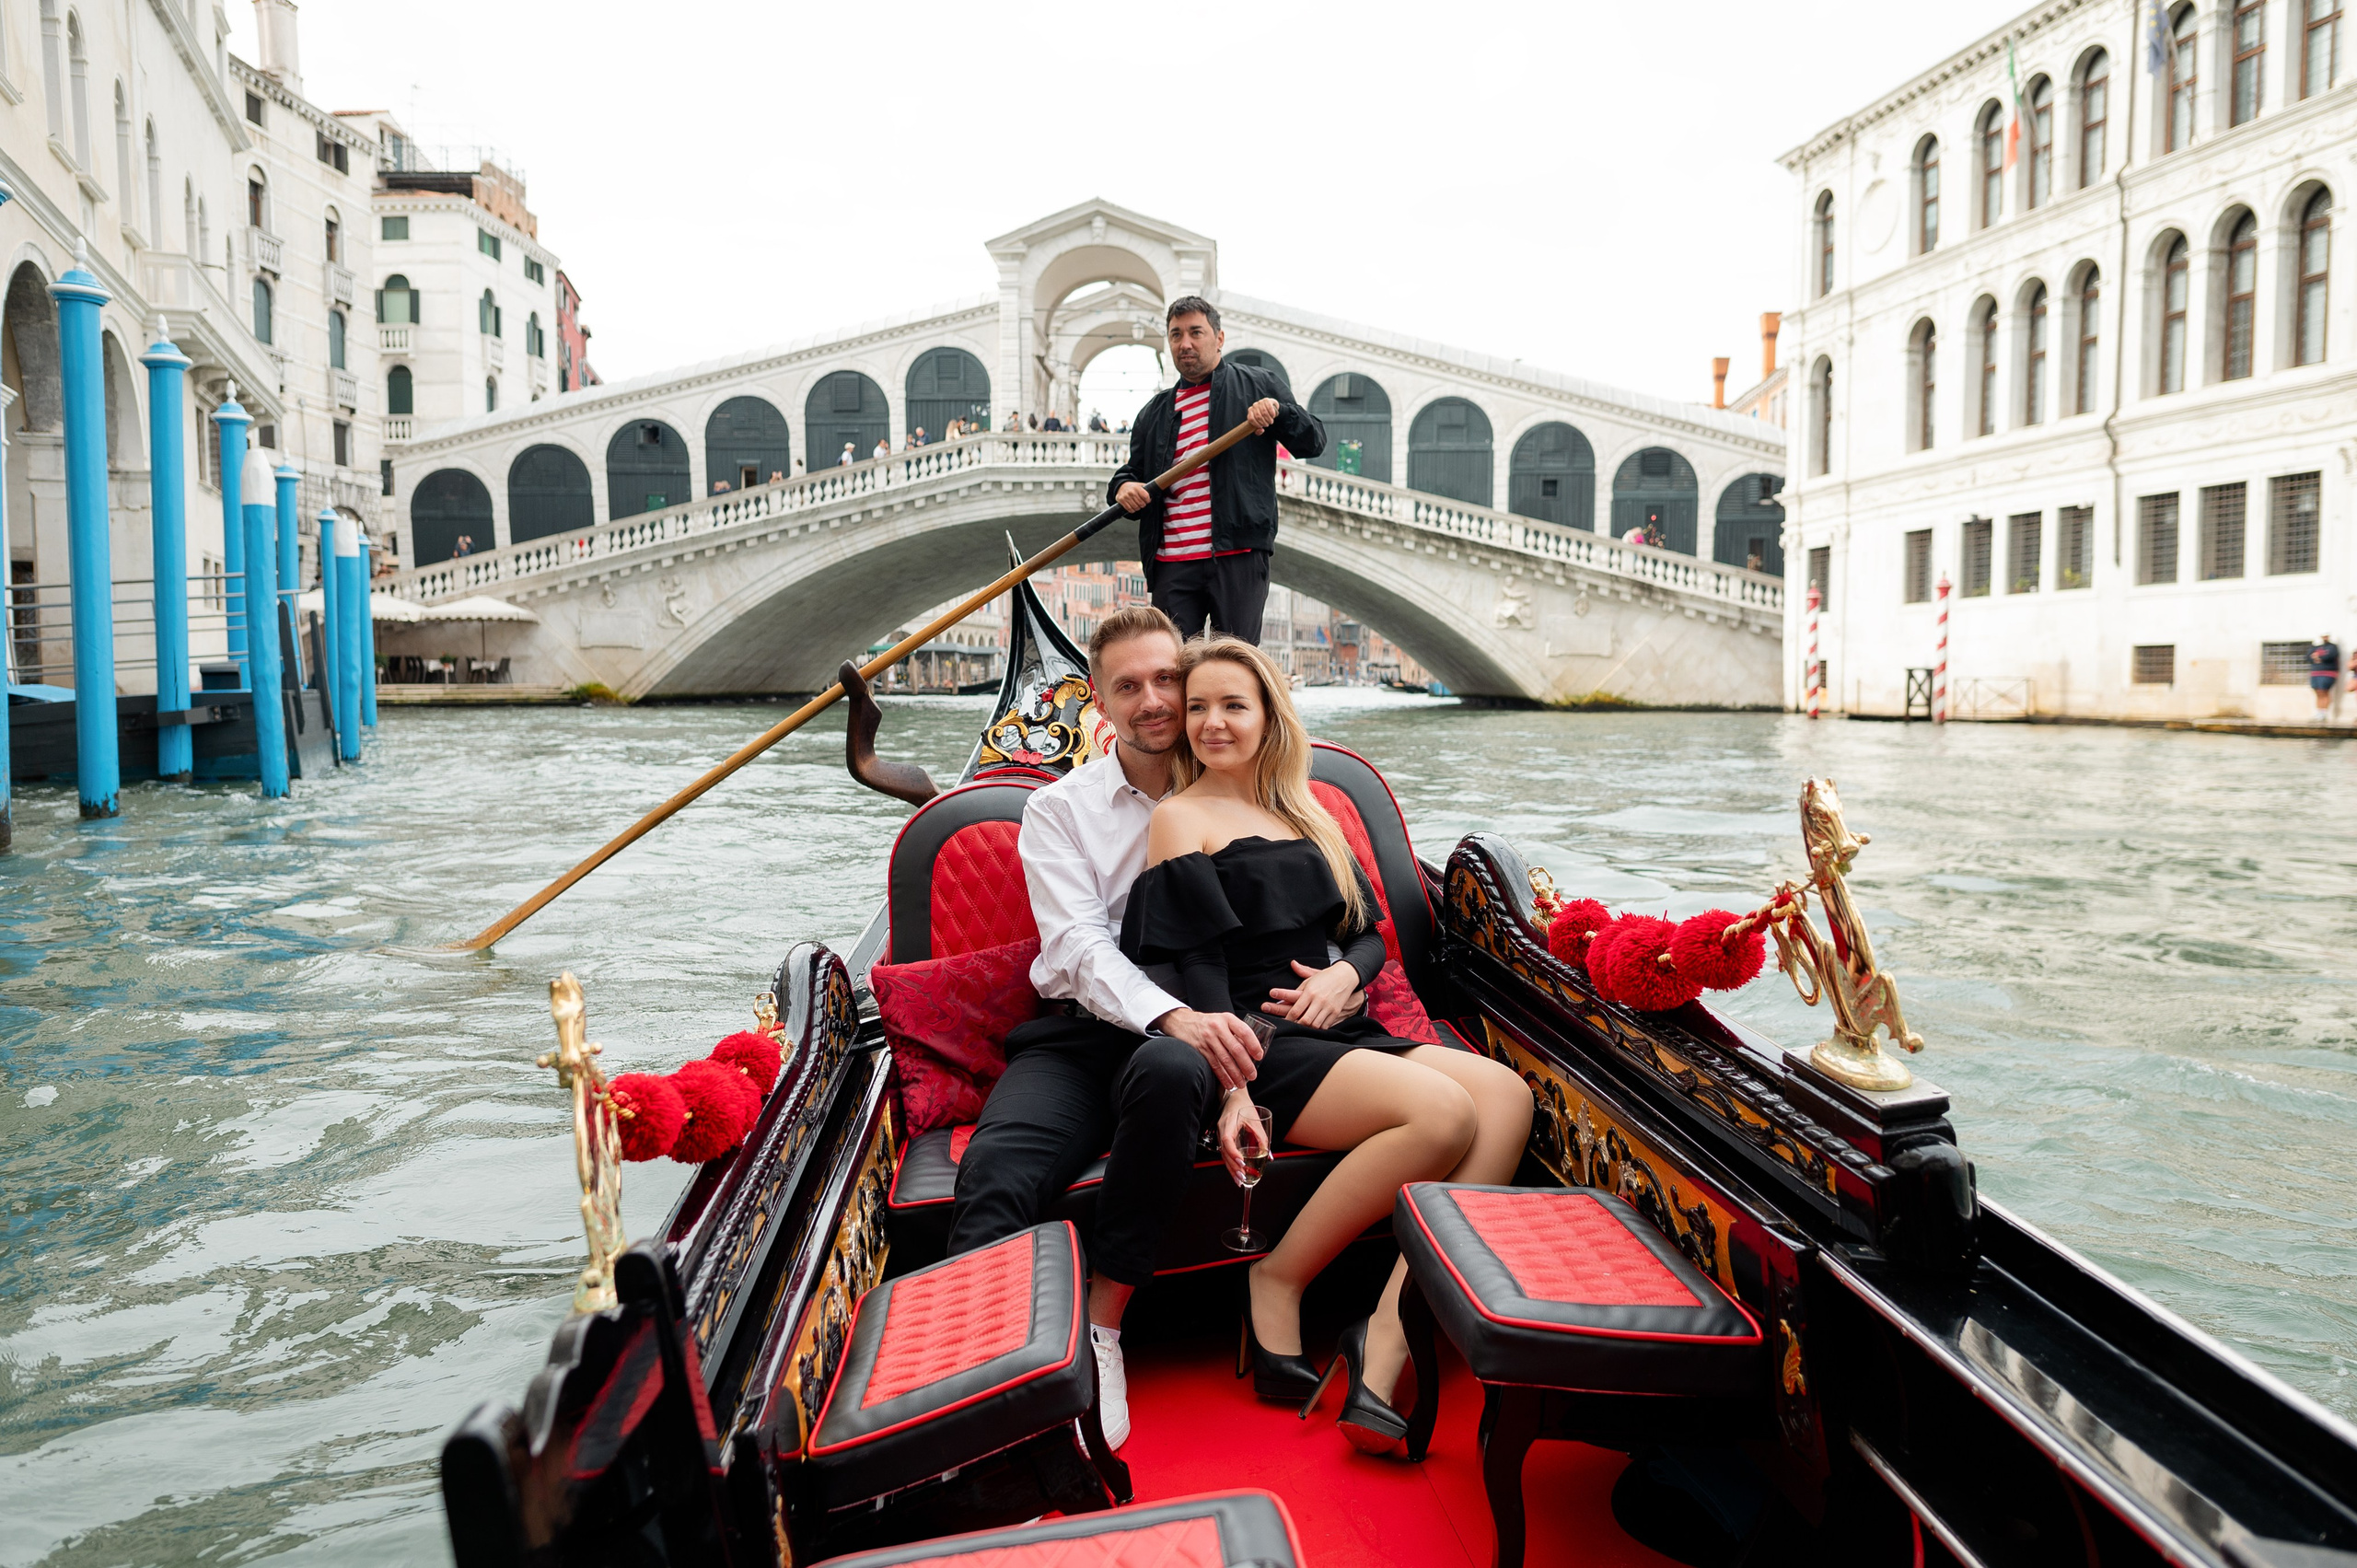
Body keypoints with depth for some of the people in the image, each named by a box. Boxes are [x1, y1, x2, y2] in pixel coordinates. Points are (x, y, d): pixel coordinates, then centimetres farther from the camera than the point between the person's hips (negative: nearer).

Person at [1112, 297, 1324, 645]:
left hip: (1239, 557, -3)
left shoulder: (1258, 386, 10)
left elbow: (1314, 442, 7)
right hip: (1171, 565, 3)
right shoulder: (1155, 412, 20)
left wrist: (1279, 410, -12)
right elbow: (1133, 469, 24)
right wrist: (1123, 486, 0)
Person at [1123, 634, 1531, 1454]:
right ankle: (1277, 1284, -13)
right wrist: (1233, 1092, -18)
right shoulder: (1183, 818, 3)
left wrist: (1345, 973, -4)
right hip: (1263, 1051, -7)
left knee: (1507, 1094, -19)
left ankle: (1388, 1334, -28)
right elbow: (1199, 971, -7)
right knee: (1442, 1110, -29)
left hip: (1338, 1034, 7)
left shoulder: (1307, 817, 23)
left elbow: (1371, 934, 20)